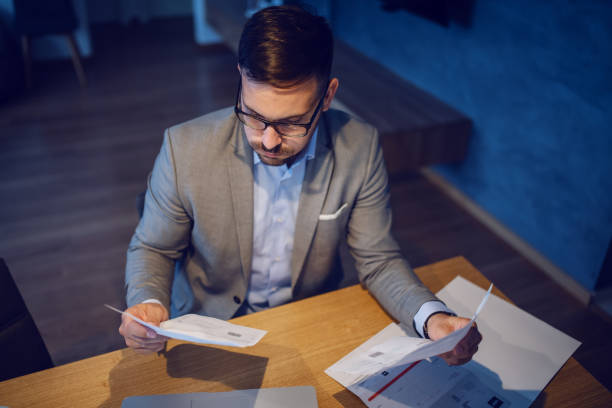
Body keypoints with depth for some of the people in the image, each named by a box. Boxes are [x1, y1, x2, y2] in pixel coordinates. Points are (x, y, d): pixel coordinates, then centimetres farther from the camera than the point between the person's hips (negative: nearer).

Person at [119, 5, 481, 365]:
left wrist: (432, 316, -26)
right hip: (210, 329, -1)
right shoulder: (184, 149, -19)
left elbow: (379, 261, -8)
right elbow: (152, 250, -4)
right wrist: (148, 303, -25)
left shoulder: (360, 149, -16)